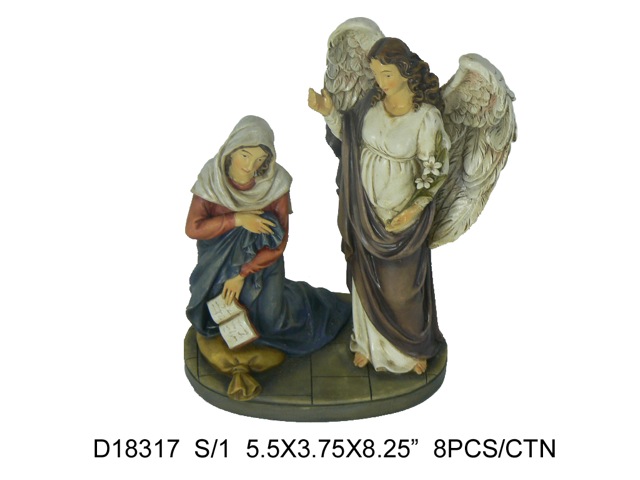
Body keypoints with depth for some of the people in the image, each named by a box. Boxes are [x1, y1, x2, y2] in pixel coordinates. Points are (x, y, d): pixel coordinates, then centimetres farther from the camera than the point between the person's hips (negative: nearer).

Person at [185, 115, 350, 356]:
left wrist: (242, 274, -17)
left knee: (269, 320, -7)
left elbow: (278, 244, -17)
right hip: (219, 261, 2)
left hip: (261, 260, -1)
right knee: (213, 315, -3)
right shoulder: (212, 175, -19)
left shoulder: (275, 182, -21)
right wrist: (237, 219, -28)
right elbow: (193, 228, -18)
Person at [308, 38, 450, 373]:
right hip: (365, 206, 4)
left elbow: (435, 169, -13)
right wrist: (328, 112, -9)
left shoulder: (426, 115, -21)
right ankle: (370, 341, 40)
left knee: (401, 283, 12)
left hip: (402, 210, -4)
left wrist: (415, 209, -19)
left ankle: (415, 345, 38)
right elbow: (349, 134, 6)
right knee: (366, 278, 18)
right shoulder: (372, 100, -8)